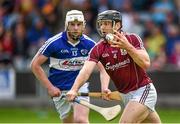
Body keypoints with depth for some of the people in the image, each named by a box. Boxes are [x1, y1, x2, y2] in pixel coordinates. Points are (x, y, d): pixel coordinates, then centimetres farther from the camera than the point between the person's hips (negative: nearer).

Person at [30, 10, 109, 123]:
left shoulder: (89, 44, -7)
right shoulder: (54, 43, -13)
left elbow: (103, 69, -5)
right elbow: (35, 65, -6)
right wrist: (50, 87, -10)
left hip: (81, 87, 0)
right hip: (60, 91, 0)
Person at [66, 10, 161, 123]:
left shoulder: (132, 39, -11)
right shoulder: (98, 49, -3)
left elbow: (146, 63, -21)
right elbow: (86, 71, -17)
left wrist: (128, 47, -32)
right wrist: (74, 90, -35)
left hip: (143, 90, -5)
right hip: (125, 95, 5)